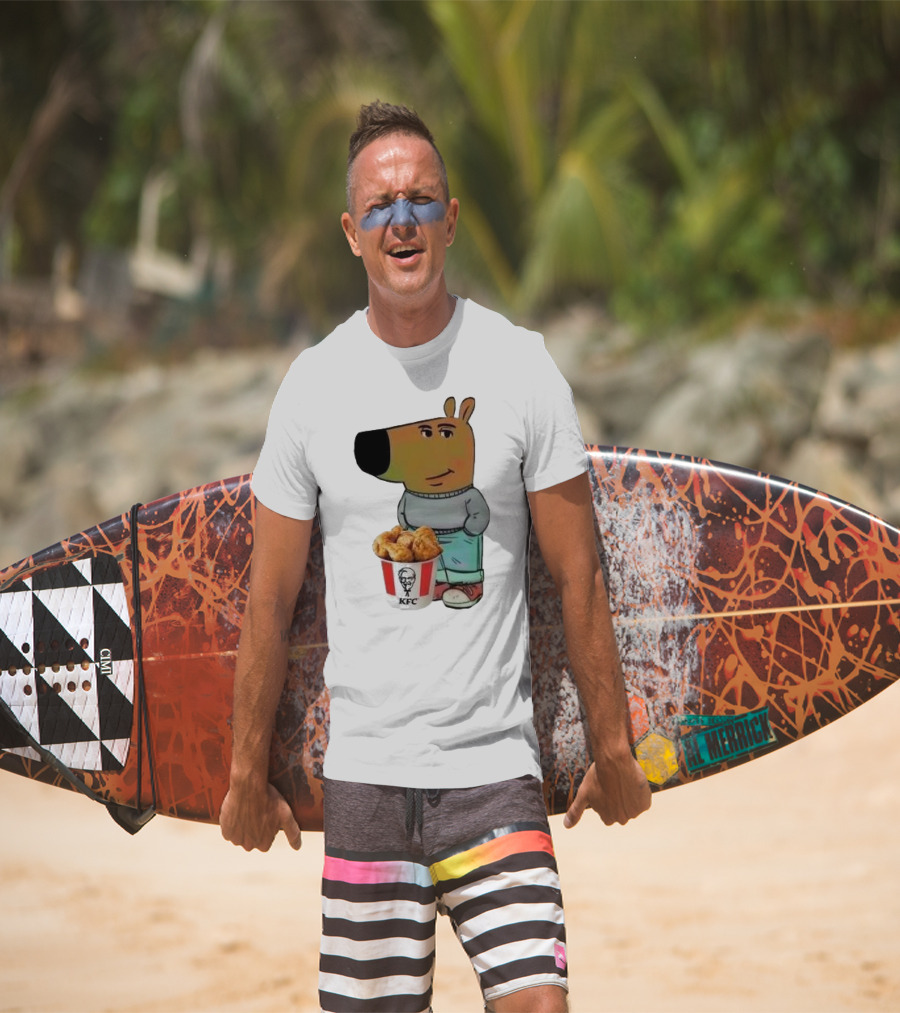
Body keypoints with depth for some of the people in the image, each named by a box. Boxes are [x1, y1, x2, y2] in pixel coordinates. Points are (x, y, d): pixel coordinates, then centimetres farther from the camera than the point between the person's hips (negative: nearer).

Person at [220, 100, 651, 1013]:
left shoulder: (521, 367, 0)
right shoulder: (314, 384, 3)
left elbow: (577, 577, 4)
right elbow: (270, 598, 9)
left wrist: (611, 748, 6)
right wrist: (248, 773, 11)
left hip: (496, 767, -1)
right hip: (364, 769, 1)